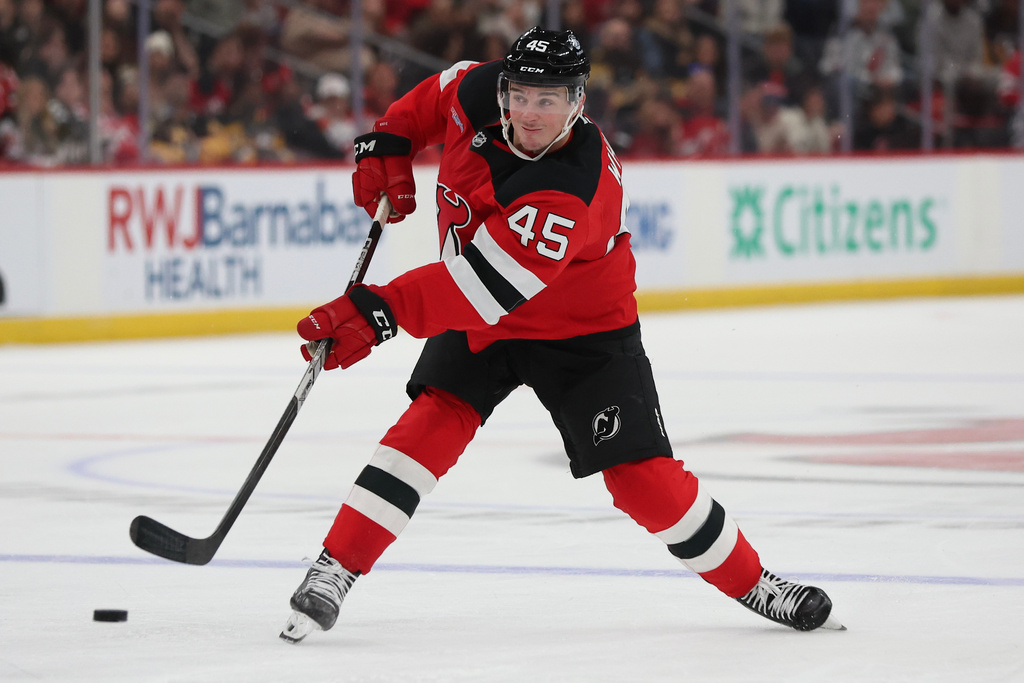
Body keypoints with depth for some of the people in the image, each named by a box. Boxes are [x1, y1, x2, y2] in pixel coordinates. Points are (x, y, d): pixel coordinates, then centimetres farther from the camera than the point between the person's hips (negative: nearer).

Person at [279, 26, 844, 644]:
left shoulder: (573, 194, -37)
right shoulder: (478, 94, -17)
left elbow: (481, 289, -44)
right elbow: (434, 98, 10)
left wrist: (379, 313, -49)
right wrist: (387, 145, -3)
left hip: (582, 335, -4)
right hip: (476, 318, 4)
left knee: (643, 477, -7)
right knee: (433, 422, -19)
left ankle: (752, 584, 12)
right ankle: (333, 571, -18)